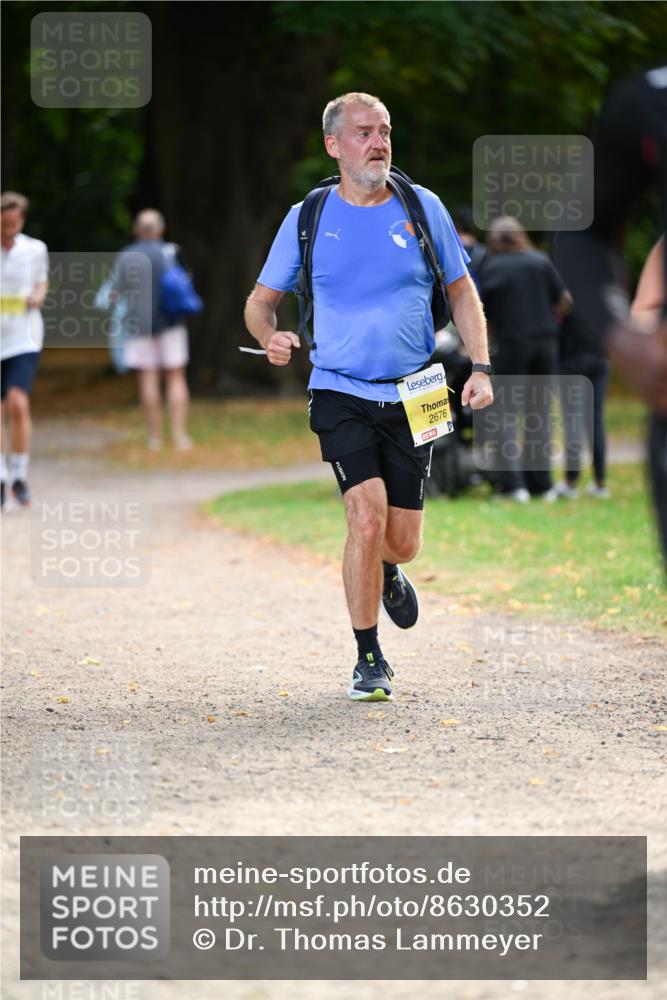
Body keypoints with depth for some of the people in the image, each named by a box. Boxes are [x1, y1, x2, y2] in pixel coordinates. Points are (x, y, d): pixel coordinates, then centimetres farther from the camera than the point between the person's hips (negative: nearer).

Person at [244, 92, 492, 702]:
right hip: (340, 394, -2)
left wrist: (480, 367, 0)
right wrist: (271, 336, -13)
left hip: (411, 397, 2)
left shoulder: (422, 208, 3)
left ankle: (388, 572, 43)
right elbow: (261, 300, 10)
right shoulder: (307, 218, 1)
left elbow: (461, 290, 12)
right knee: (367, 515, -19)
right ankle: (369, 662, -5)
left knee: (401, 540, 3)